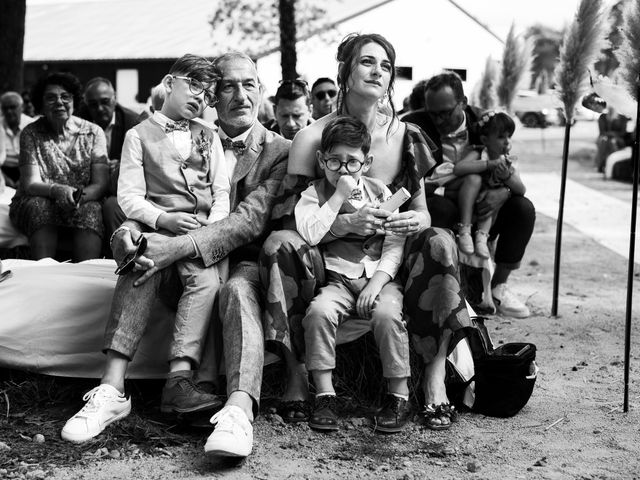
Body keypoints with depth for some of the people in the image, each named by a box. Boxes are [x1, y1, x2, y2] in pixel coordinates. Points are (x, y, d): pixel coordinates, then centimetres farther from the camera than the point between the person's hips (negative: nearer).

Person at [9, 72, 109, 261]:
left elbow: (100, 184, -7)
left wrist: (79, 196, -31)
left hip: (83, 203, 0)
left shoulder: (93, 132, 2)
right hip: (35, 205, 0)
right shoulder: (30, 134, 0)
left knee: (91, 211, -32)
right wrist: (58, 190, -34)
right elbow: (30, 184, -10)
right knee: (39, 205, -33)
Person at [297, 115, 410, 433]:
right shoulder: (314, 194, 6)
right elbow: (310, 234, -15)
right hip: (337, 278, 0)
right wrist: (339, 196, -13)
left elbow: (394, 246, 2)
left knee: (386, 314, -31)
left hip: (379, 276, 0)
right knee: (318, 310, -30)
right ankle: (324, 394, -18)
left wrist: (377, 282, -12)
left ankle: (399, 395, -15)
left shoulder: (379, 193, 8)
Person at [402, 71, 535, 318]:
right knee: (441, 208, -37)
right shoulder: (413, 126, -10)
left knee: (523, 208, -19)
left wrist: (503, 191, -24)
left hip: (478, 208, 4)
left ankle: (498, 287, -4)